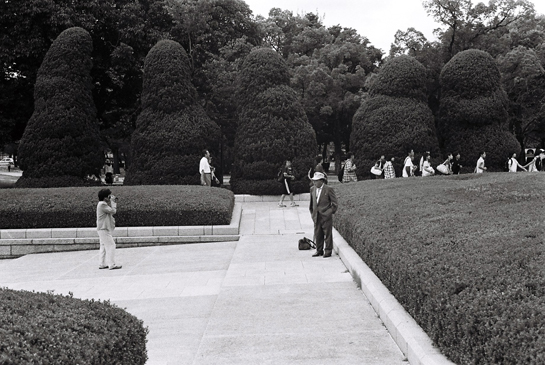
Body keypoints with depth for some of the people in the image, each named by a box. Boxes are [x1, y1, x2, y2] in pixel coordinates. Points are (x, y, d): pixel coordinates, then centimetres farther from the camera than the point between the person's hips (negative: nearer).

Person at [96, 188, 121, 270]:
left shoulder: (104, 204, 15)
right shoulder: (102, 204, -17)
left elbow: (113, 212, 18)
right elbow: (113, 211, -22)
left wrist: (115, 202, 10)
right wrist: (112, 201, -11)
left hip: (104, 229, 11)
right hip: (104, 229, -11)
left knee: (104, 246, 14)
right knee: (111, 245, -11)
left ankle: (102, 264, 18)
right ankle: (111, 264, -13)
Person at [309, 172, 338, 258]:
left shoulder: (329, 189, -8)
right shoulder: (312, 189, 9)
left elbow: (334, 203, -3)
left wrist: (331, 212, -4)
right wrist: (312, 213, 15)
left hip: (326, 216, -5)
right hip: (316, 216, 5)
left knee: (327, 234, 1)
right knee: (317, 234, 9)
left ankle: (328, 251, 11)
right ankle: (319, 250, 19)